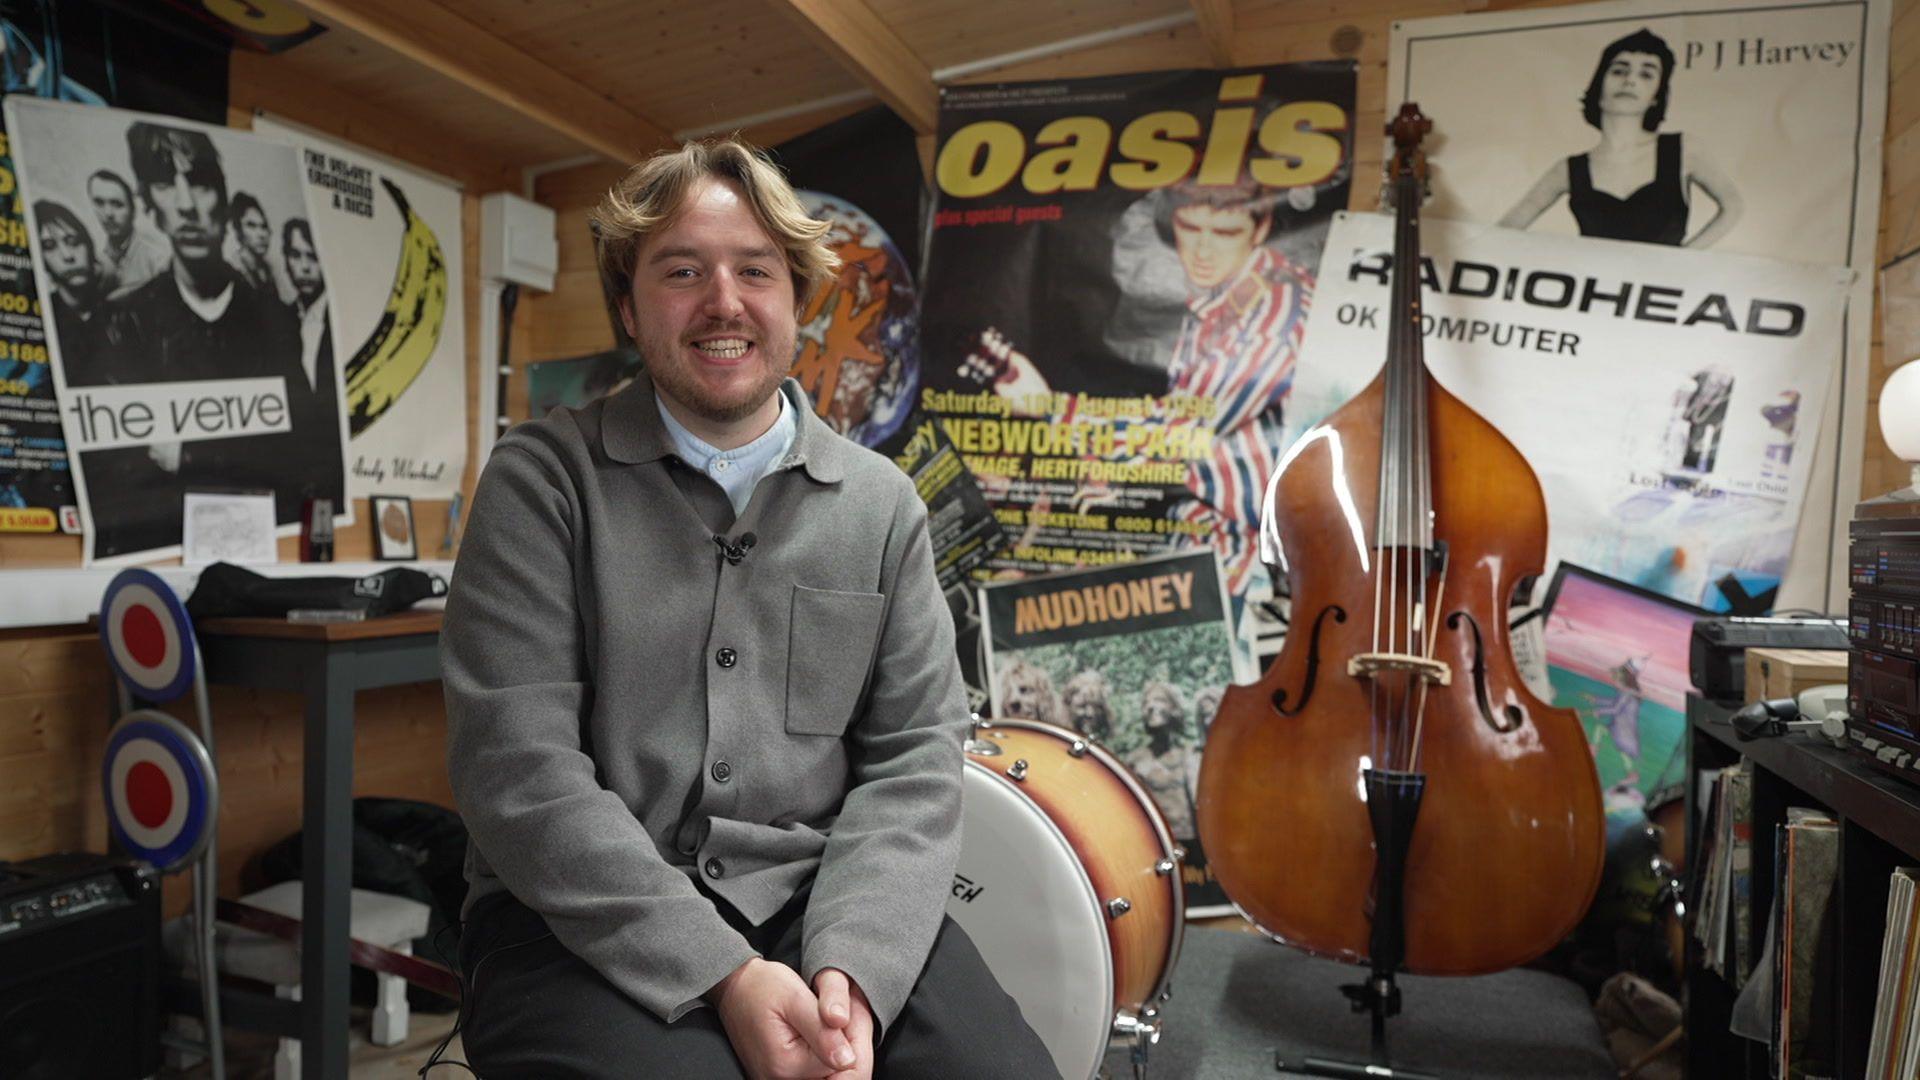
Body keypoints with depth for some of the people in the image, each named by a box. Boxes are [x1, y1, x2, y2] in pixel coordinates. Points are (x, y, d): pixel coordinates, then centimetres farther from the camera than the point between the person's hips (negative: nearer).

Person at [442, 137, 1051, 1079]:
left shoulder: (882, 504, 7)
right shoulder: (542, 479, -2)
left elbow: (913, 754, 3)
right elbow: (518, 764, -10)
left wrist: (851, 966, -13)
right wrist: (722, 976, -18)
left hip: (816, 897, 3)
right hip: (587, 921, -2)